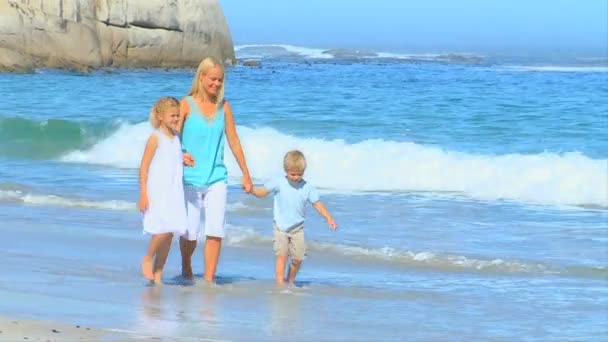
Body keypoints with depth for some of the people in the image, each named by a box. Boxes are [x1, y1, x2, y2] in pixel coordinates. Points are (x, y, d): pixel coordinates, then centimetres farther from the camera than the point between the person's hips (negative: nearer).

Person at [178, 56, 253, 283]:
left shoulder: (224, 107, 7)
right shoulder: (186, 105, -3)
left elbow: (234, 141, 13)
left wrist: (246, 174, 15)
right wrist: (181, 155, -30)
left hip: (216, 179, 2)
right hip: (190, 179, -2)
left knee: (215, 231, -9)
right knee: (190, 233, 2)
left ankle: (209, 279, -4)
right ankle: (186, 267, 31)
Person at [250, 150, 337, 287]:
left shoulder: (307, 188, -2)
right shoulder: (278, 183, -4)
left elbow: (317, 204, 1)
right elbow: (262, 192, -1)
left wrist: (329, 218, -9)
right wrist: (251, 189, -22)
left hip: (297, 228, 2)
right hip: (280, 227, -2)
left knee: (298, 258, 0)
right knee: (282, 255, -14)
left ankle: (290, 282, 23)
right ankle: (280, 284, -14)